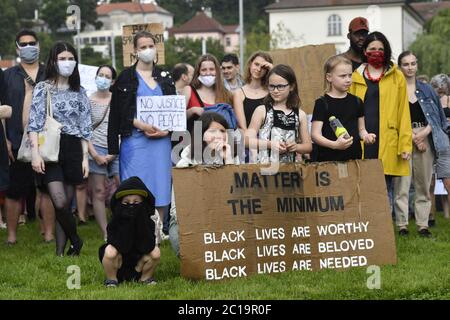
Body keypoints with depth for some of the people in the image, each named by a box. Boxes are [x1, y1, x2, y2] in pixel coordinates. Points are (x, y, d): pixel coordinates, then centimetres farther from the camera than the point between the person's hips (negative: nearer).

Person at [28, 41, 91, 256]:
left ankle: (60, 251, 8)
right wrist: (35, 153, -15)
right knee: (60, 202, -15)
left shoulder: (79, 92, 12)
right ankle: (75, 241, 5)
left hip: (73, 150, 3)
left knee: (66, 204, 3)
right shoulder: (43, 89, 1)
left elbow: (85, 127, 12)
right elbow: (35, 123, -5)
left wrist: (85, 157, 5)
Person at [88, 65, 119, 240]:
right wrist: (95, 155, -7)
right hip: (96, 149, 0)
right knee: (99, 192, -1)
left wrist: (114, 153, -4)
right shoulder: (88, 101, 5)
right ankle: (106, 234, 3)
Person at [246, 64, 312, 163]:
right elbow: (248, 141, -2)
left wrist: (296, 147, -5)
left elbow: (308, 146, 15)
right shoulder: (261, 111, 4)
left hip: (289, 165, 2)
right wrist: (270, 144, -16)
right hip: (263, 165, -2)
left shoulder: (300, 114, 11)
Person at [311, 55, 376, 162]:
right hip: (329, 159, -4)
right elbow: (315, 134, -8)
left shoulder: (356, 102, 11)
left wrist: (365, 136, -3)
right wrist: (335, 144, -24)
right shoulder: (322, 103, -3)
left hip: (354, 158, 4)